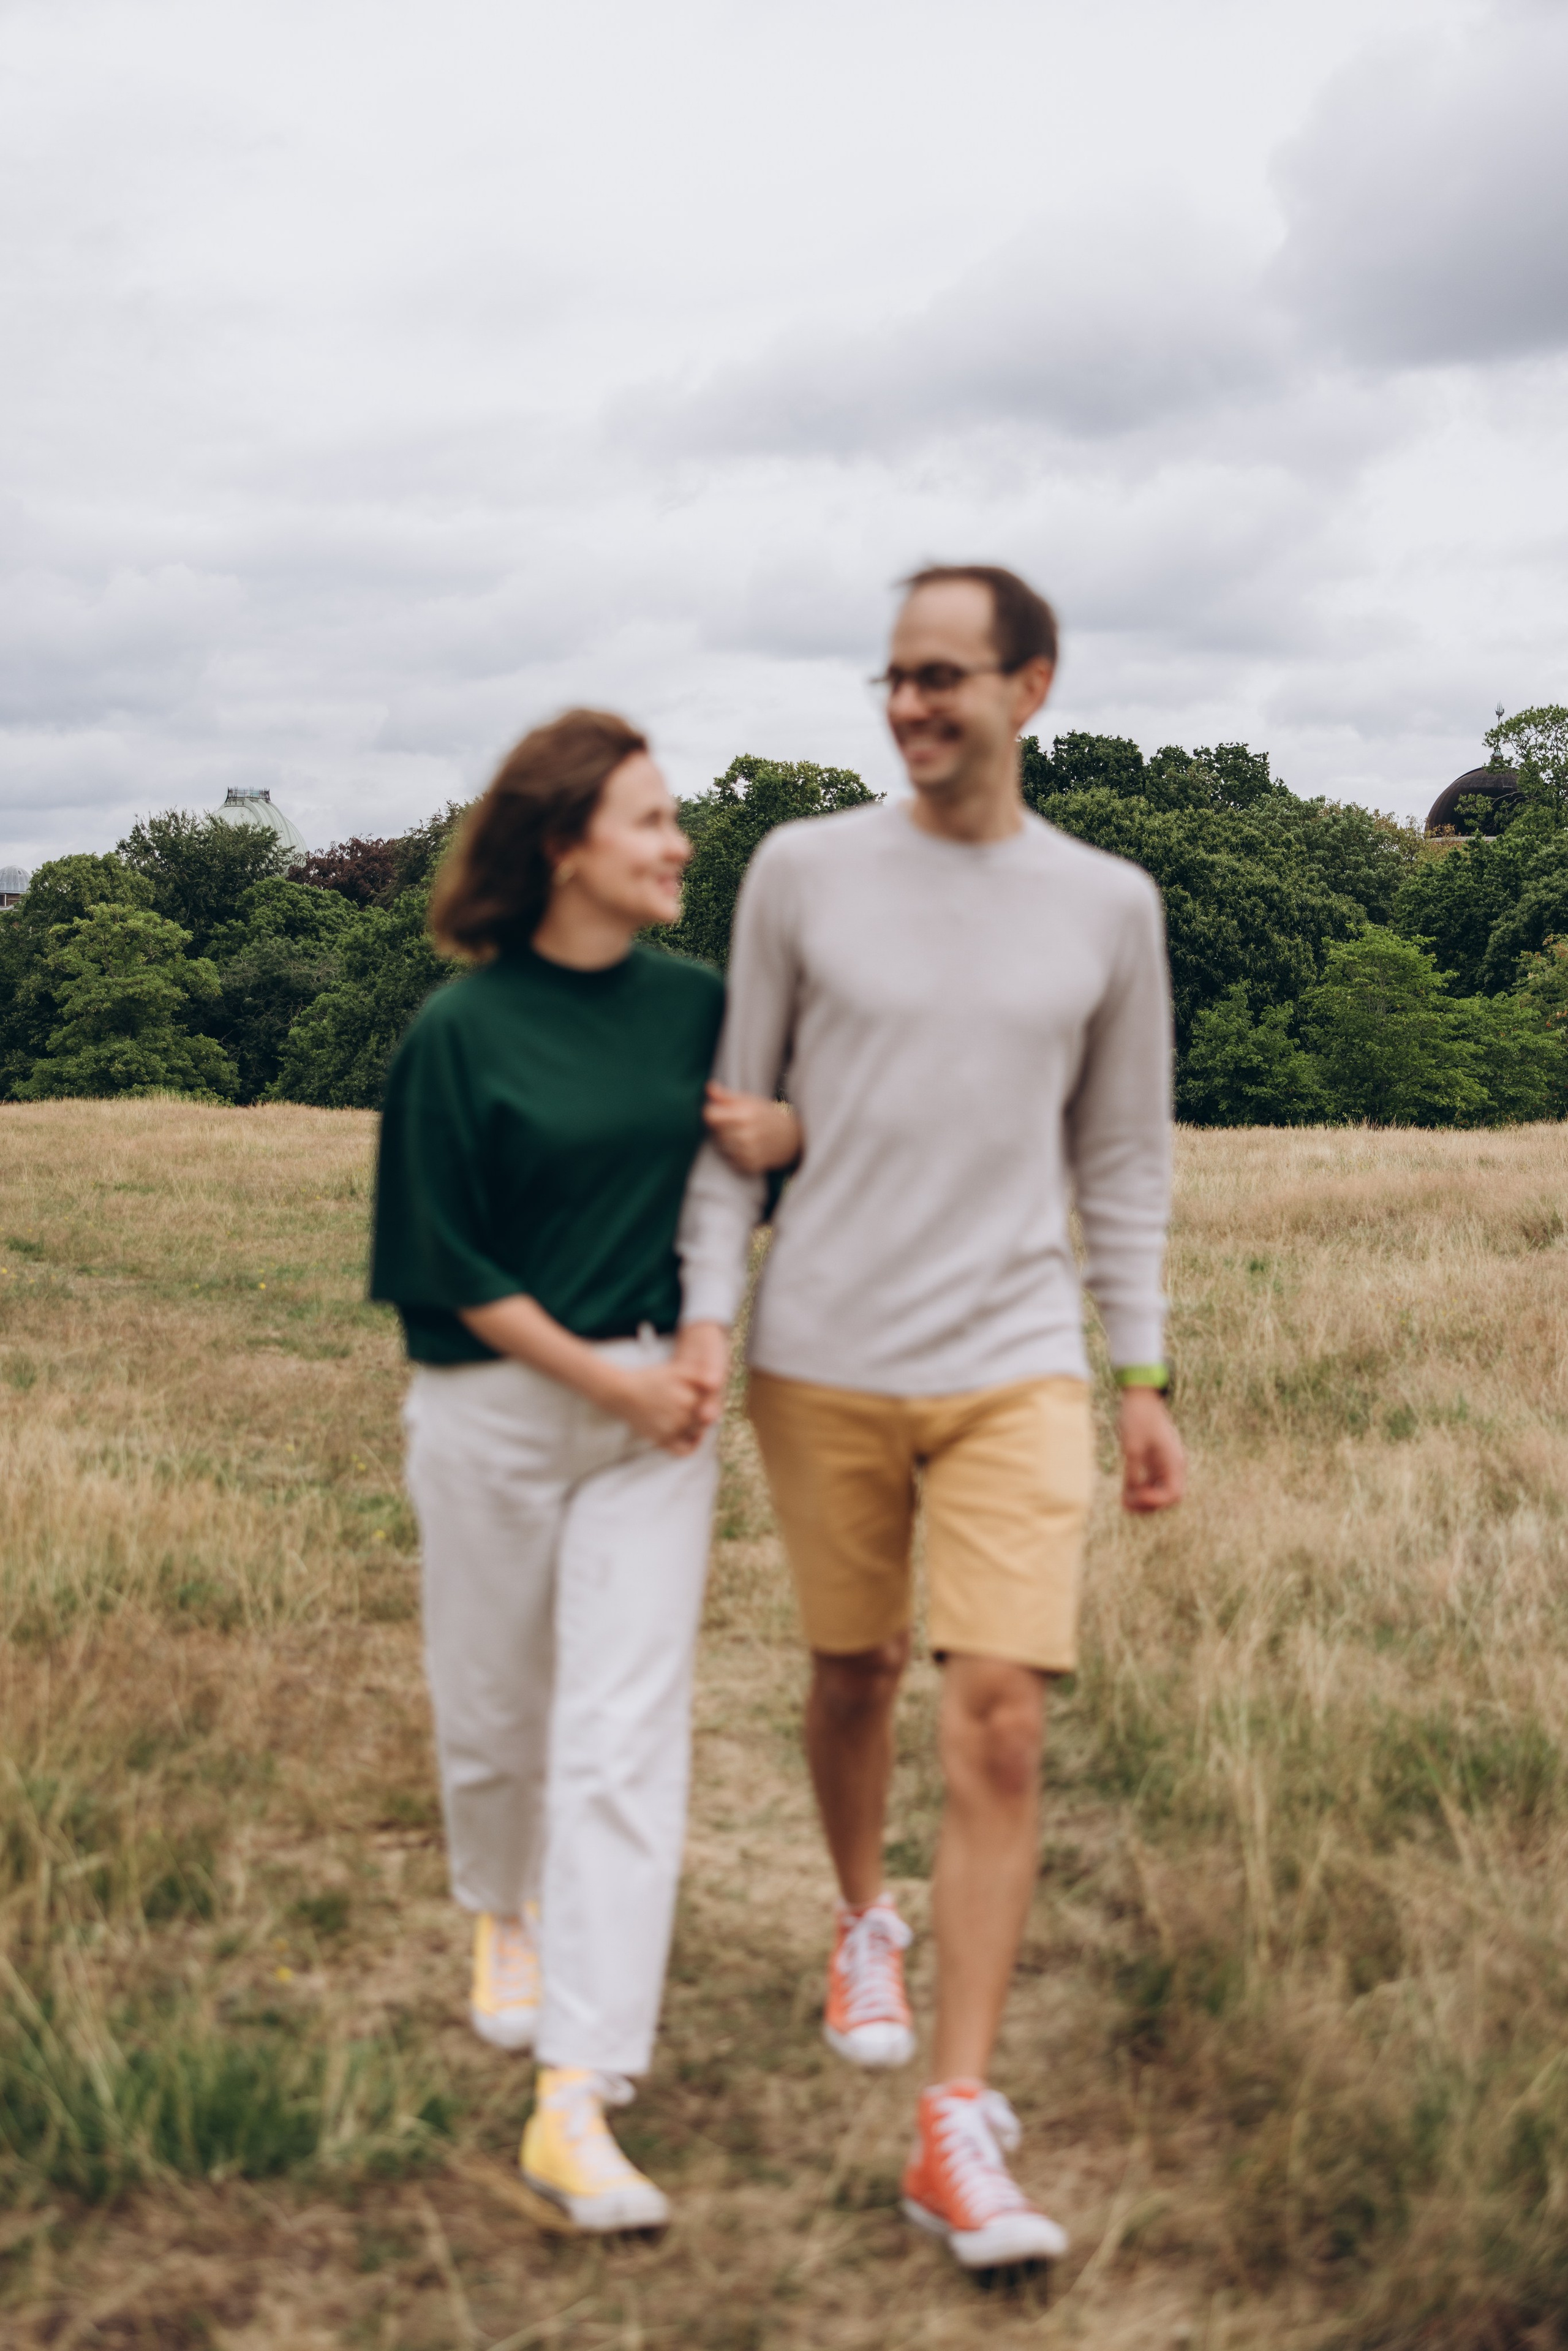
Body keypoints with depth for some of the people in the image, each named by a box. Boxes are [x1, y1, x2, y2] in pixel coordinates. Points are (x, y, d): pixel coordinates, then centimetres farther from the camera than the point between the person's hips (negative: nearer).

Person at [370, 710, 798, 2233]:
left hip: (656, 1405, 2)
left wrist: (707, 1331, -3)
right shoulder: (461, 1034, -9)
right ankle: (504, 1916, 47)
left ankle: (576, 2101, -5)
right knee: (493, 1711, 14)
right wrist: (603, 1375, -10)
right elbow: (440, 1261, -8)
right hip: (491, 1406, -2)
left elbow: (738, 1175, 14)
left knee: (624, 1737, -6)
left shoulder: (695, 1007, 2)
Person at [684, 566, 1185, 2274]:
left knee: (1000, 1727, -9)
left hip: (1016, 1374, 0)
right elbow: (735, 1113, 4)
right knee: (854, 1673, 14)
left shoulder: (1107, 907, 4)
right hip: (823, 1365, 0)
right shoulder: (802, 872, 1)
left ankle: (956, 2131, -3)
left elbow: (1123, 1159, 10)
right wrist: (701, 1324, -3)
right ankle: (863, 1922, 45)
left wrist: (1145, 1382, 8)